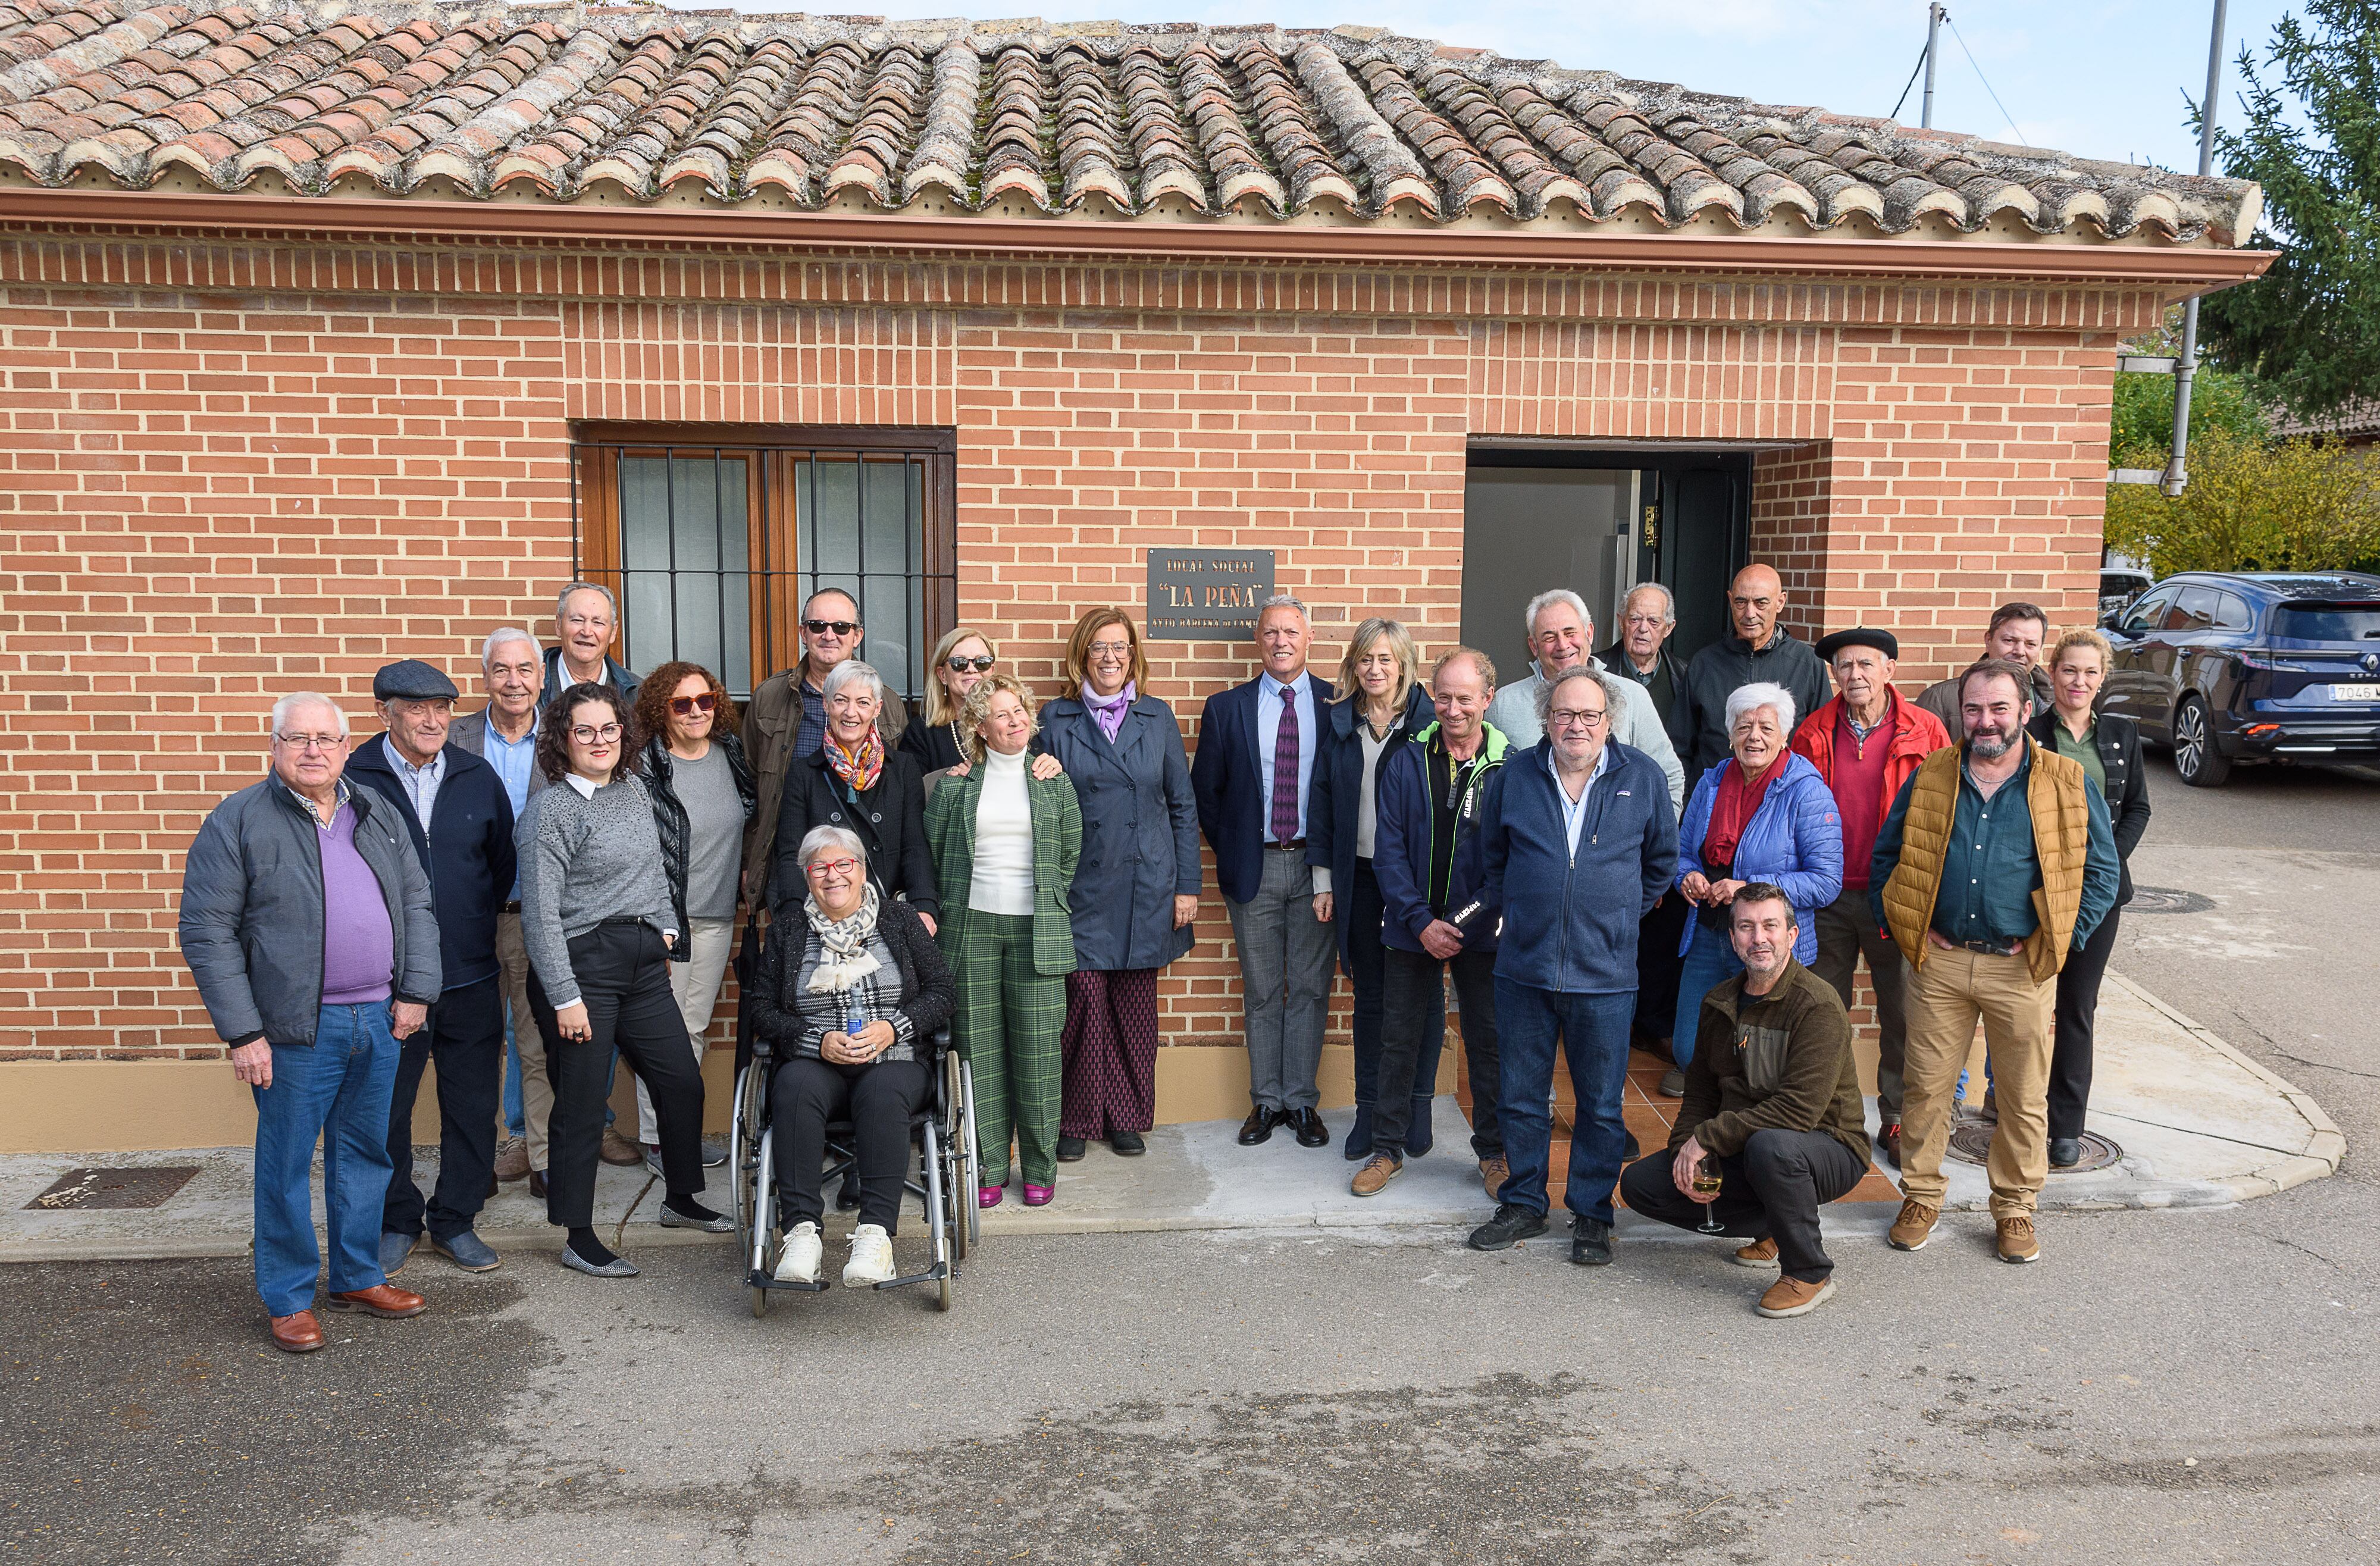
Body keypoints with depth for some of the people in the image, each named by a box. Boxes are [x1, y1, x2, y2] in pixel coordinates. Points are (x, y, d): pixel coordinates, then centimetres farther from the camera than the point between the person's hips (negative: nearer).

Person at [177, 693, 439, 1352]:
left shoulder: (378, 815, 10)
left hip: (379, 1020, 5)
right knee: (286, 1163, 4)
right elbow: (207, 933, -8)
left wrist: (416, 991, 3)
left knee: (366, 1152, 15)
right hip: (298, 1028, -5)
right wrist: (242, 1032, -12)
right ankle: (287, 1298, 19)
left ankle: (358, 1276, 29)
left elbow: (417, 902, 14)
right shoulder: (237, 821, -5)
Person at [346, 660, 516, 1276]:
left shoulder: (478, 778, 4)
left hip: (471, 976, 3)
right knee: (385, 1109, 8)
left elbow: (504, 864, 14)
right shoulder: (354, 780, -6)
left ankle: (454, 1221, 24)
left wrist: (473, 926, 11)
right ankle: (396, 1222, 26)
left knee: (473, 1105, 9)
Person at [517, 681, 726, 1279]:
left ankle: (681, 1200, 31)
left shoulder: (635, 790, 10)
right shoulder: (551, 810, -12)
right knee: (582, 1105, 1)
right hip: (580, 965, -7)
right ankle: (579, 1240, 13)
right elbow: (540, 912, -14)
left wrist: (666, 924, 16)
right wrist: (565, 998, -17)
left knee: (683, 1082, 11)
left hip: (643, 962, 7)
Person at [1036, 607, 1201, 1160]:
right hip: (1082, 887, -1)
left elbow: (1183, 805, 7)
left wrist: (1187, 886, 3)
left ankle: (1128, 1117, 20)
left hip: (1146, 886, 1)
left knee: (1136, 1005, 7)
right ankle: (1077, 1119, 12)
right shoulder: (1056, 720, 3)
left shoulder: (1157, 718, 6)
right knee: (1084, 999, -3)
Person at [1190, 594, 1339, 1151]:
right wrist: (1230, 853, 3)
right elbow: (1204, 791, 8)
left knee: (1310, 989, 6)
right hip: (1254, 868, 1)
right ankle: (1266, 1100, 19)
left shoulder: (1338, 706, 1)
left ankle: (1302, 1101, 17)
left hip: (1317, 865, 0)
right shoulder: (1226, 708, 3)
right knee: (1261, 992, 8)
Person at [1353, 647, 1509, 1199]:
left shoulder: (1510, 766, -5)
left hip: (1483, 932, -1)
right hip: (1412, 929, 1)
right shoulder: (1406, 763, -1)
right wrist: (1422, 922, -12)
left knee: (1488, 1040, 9)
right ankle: (1388, 1149, 23)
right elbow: (1389, 851, -3)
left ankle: (1493, 1152, 25)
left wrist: (1476, 916, -15)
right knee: (1400, 1039, 9)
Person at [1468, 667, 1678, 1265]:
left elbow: (1662, 860, 15)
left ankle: (1592, 1214, 22)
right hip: (1524, 967, 1)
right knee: (1520, 1096, 10)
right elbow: (1492, 858, 18)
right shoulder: (1514, 776, 3)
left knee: (1602, 1103, 7)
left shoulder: (1642, 778, 0)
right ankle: (1524, 1204, 26)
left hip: (1605, 974, -1)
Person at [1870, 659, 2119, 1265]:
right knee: (1925, 1085, 6)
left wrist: (2055, 943, -2)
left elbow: (2101, 872, 5)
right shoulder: (1928, 779, 4)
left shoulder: (2067, 785, 0)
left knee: (2024, 1097, 8)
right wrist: (1902, 932, 4)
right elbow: (1885, 859, 13)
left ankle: (2015, 1208, 25)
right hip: (1938, 964, 1)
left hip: (2022, 970, -1)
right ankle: (1921, 1197, 22)